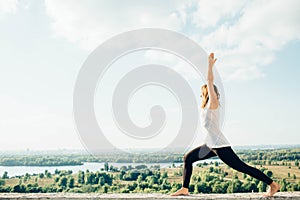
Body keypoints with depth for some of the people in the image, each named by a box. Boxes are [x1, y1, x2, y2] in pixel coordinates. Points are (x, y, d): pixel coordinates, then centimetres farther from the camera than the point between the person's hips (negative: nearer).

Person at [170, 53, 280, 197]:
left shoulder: (213, 103, -9)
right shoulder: (207, 105, 12)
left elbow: (210, 81, -14)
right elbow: (209, 81, 21)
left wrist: (210, 64, -6)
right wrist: (211, 64, 25)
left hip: (220, 146, -9)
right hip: (211, 145, 9)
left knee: (242, 167, -5)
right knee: (188, 158, 9)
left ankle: (273, 185, 8)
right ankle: (184, 189, 15)